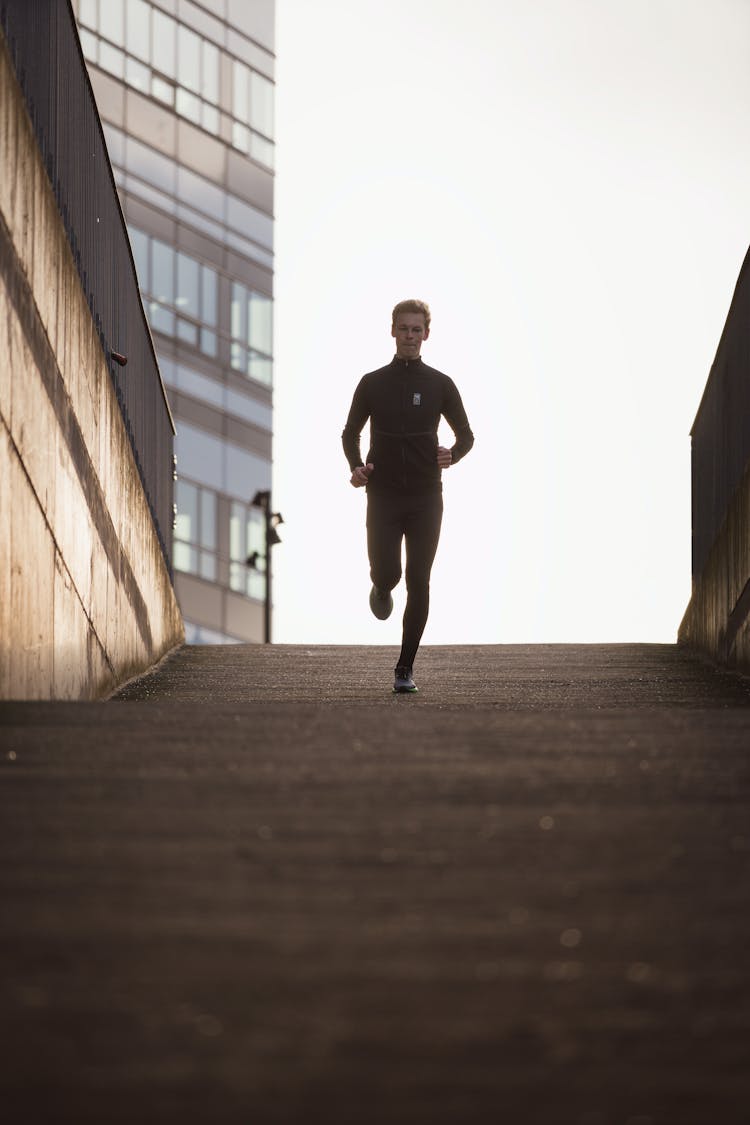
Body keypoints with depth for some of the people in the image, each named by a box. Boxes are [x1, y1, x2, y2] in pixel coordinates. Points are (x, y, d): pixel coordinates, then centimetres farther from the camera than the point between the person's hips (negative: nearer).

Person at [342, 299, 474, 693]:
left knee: (418, 583, -5)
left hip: (425, 498, 0)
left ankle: (405, 668, 2)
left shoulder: (440, 385, 3)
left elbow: (465, 434, 10)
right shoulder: (373, 384, 3)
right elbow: (351, 432, 12)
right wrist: (356, 466, -8)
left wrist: (452, 455, -13)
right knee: (387, 573, -8)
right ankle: (382, 589, 32)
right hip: (383, 497, 0)